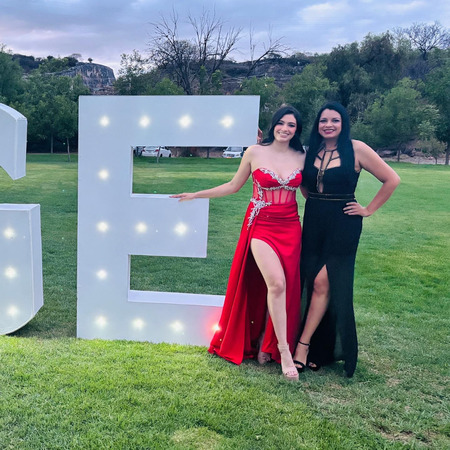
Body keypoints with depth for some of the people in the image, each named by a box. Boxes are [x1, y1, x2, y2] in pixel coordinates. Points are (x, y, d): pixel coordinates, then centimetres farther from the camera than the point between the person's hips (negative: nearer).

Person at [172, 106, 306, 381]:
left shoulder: (302, 157, 6)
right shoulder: (255, 153, -1)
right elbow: (233, 186, 9)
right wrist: (196, 195, 11)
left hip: (290, 228, 3)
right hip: (261, 226, -3)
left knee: (286, 289, 2)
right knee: (277, 283, -20)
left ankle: (265, 344, 20)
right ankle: (284, 349, -6)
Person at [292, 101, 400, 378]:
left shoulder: (356, 149, -7)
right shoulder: (310, 151, 6)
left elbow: (392, 179, -4)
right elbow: (303, 184, 24)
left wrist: (369, 210, -4)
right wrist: (315, 203, 10)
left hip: (342, 225, -4)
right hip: (313, 223, 5)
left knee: (323, 283, -9)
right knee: (314, 284, 6)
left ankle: (303, 344, 4)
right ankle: (319, 351, 19)